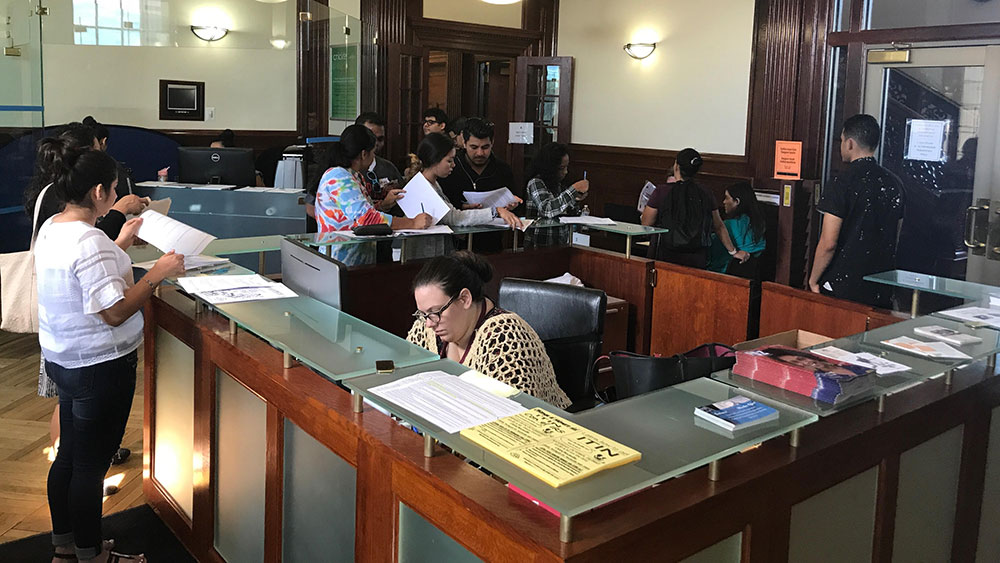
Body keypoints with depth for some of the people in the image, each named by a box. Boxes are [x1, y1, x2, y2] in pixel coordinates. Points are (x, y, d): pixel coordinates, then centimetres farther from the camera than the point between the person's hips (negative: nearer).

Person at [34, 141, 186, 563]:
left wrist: (120, 245, 18)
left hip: (62, 359, 10)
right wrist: (156, 274, -20)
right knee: (91, 465, 4)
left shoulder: (51, 228, 5)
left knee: (69, 457, 21)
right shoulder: (90, 242, -25)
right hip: (100, 367, -10)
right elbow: (114, 312, -26)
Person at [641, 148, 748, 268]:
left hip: (668, 258, -3)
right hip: (698, 261, 3)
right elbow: (719, 227, 14)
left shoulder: (662, 192, -6)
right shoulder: (707, 195, 5)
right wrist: (733, 251, 25)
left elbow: (646, 223, 1)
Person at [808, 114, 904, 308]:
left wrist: (813, 280, -2)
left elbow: (828, 243, -14)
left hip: (842, 289, -6)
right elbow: (895, 239, 16)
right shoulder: (894, 184, 8)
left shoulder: (842, 184, -12)